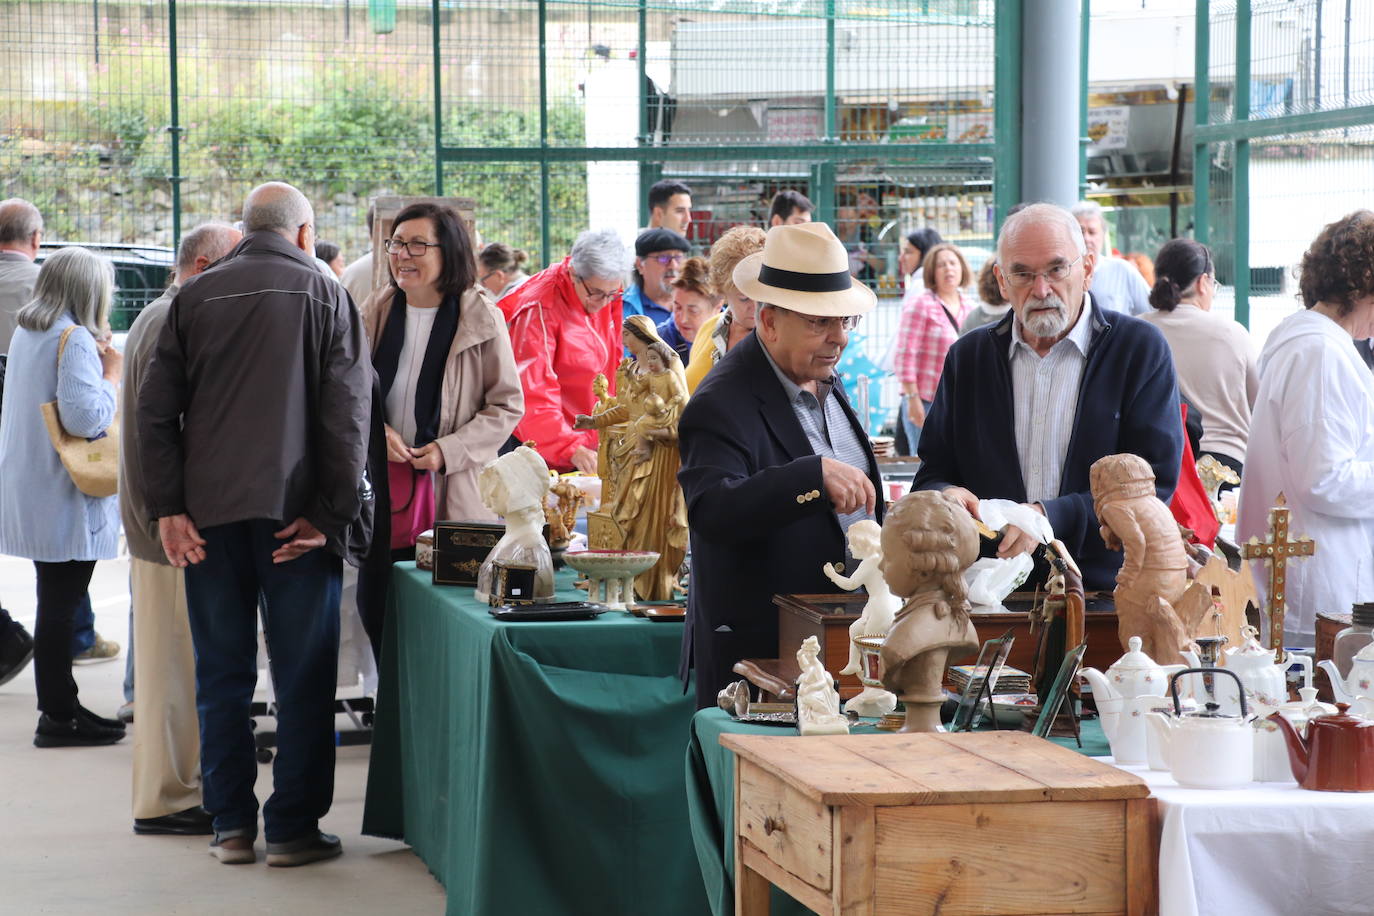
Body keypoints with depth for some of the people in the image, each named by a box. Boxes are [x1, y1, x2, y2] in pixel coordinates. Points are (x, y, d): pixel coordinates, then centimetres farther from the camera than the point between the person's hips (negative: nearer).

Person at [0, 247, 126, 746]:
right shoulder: (76, 340, -17)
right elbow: (86, 418, -25)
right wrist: (111, 373, -11)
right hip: (66, 498, -9)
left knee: (55, 601, 16)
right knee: (60, 605, -3)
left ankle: (60, 704, 24)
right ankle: (58, 717, 2)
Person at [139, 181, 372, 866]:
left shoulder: (195, 297, 7)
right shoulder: (326, 296, 0)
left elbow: (156, 408, 2)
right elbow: (347, 415, -7)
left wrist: (168, 507, 1)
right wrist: (332, 515, -6)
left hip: (209, 515, 3)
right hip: (293, 513, -2)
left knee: (222, 674, 10)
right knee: (302, 677, 5)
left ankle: (231, 825, 12)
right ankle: (293, 828, 5)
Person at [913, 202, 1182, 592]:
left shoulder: (1142, 350, 5)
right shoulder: (967, 357, 15)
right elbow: (932, 475, 17)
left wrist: (1051, 517, -14)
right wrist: (946, 497, -8)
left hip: (1105, 588, -5)